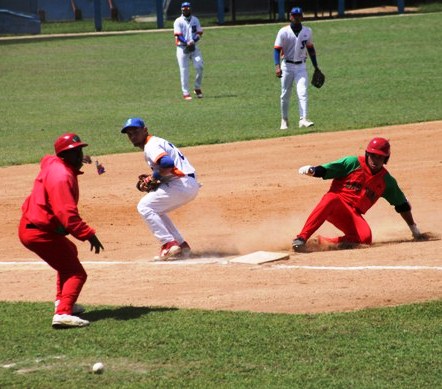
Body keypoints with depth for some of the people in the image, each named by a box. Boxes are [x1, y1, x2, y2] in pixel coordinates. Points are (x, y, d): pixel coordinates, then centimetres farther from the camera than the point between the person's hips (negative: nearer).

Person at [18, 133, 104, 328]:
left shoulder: (53, 165, 8)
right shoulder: (62, 176, -22)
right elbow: (66, 213, -33)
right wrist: (88, 234, -35)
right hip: (40, 232, -11)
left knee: (69, 252, 35)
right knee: (76, 274, -12)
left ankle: (63, 302, 39)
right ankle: (63, 313, -30)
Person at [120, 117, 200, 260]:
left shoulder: (151, 146, -10)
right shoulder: (157, 142, 22)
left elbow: (168, 164, -28)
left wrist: (155, 176, -11)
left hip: (182, 183, -10)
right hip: (191, 185, 10)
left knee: (144, 207, -7)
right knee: (156, 210, 23)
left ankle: (169, 243, -14)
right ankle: (181, 245, 17)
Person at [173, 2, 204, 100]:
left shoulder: (195, 20, 11)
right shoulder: (178, 21, -1)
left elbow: (199, 33, 6)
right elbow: (178, 36, -10)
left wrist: (193, 41, -14)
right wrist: (187, 43, -24)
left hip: (194, 47, 3)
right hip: (182, 48, -3)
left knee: (199, 66, -12)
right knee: (184, 71, -4)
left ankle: (197, 88, 5)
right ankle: (185, 93, 1)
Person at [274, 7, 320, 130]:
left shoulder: (307, 31, 4)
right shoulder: (284, 32, -7)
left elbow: (310, 49, 14)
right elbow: (277, 50, -12)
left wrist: (316, 67, 13)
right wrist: (277, 66, -26)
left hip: (301, 66, 2)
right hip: (287, 66, -1)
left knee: (303, 92, -14)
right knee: (285, 95, 6)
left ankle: (303, 119, -22)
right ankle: (284, 120, 20)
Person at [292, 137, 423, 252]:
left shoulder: (386, 180, 10)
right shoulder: (353, 163, -2)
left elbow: (402, 205, 19)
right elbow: (324, 170, -7)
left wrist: (414, 229, 22)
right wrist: (312, 170, -29)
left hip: (354, 214, 3)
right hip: (334, 205, -3)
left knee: (365, 237, -28)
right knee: (331, 198, -41)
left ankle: (324, 241, -16)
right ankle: (301, 238, -45)